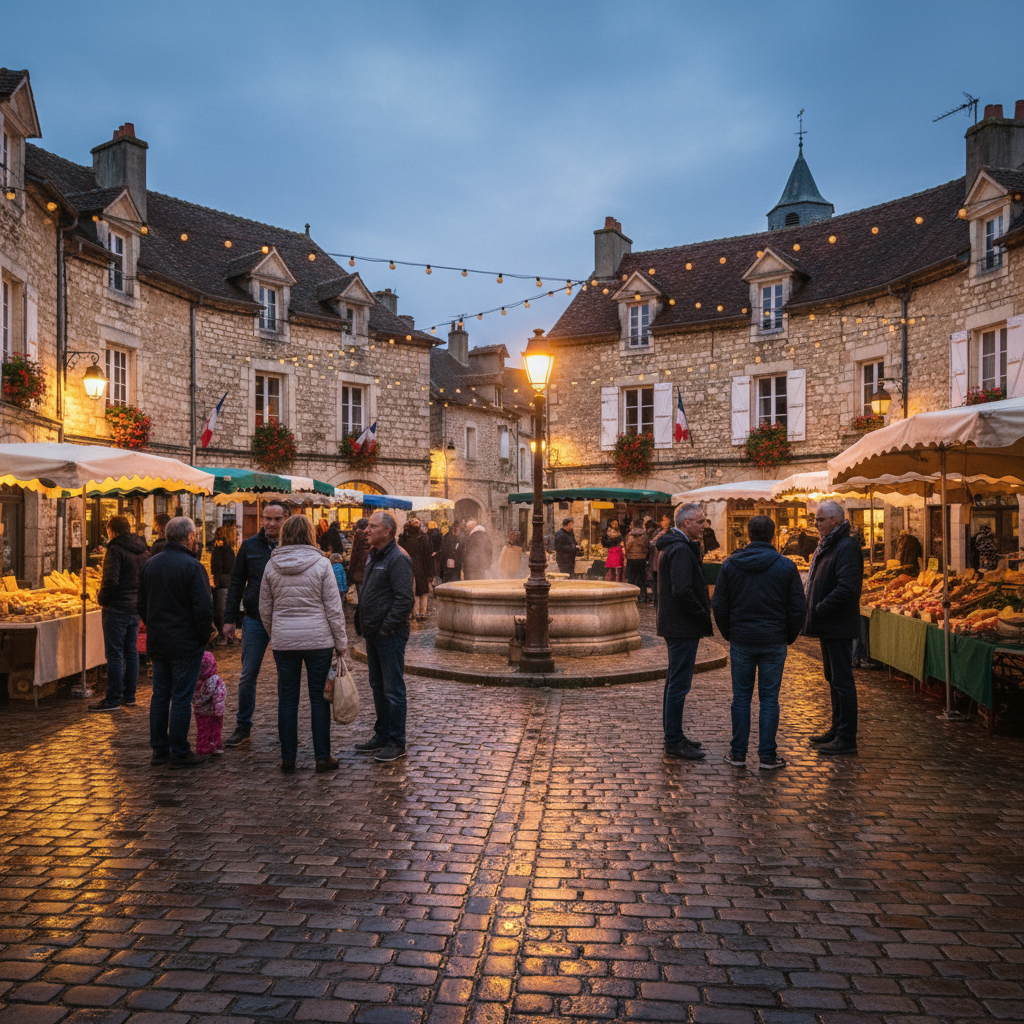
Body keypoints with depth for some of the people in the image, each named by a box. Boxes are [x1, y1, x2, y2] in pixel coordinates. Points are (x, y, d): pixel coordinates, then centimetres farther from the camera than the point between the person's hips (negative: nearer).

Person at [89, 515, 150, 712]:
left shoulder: (115, 550, -13)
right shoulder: (144, 551, 12)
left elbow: (111, 581, -21)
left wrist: (102, 598, -6)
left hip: (117, 609, -8)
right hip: (136, 609, 8)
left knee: (115, 655, -3)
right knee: (131, 652, 12)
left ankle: (113, 699, 1)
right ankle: (129, 696, 18)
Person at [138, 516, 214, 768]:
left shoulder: (150, 564, 7)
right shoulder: (191, 566, -16)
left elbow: (142, 604, 15)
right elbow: (203, 608, -19)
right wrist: (205, 634, -4)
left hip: (157, 643, 7)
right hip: (185, 644, -7)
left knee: (160, 696, 14)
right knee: (181, 698, 0)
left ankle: (159, 750, 21)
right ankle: (179, 753, 6)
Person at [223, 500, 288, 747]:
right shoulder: (249, 546, 3)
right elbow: (236, 583, 8)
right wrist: (229, 619, 3)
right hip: (254, 620, 2)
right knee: (247, 676, 6)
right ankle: (243, 726, 21)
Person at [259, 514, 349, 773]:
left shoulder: (271, 566, 2)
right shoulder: (321, 564, -7)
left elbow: (265, 609, 9)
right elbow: (333, 608, -6)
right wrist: (341, 642, 1)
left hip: (283, 641, 3)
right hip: (318, 639, -2)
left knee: (287, 698, 10)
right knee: (319, 698, 6)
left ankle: (288, 758, 16)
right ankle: (322, 757, 12)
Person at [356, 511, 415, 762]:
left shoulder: (398, 559, -17)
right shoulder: (373, 556, 14)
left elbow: (404, 599, -22)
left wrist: (386, 627, -18)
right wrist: (367, 625, 15)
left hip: (390, 635, -10)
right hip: (373, 633, 10)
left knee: (393, 689, -2)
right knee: (378, 687, 18)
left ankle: (396, 743, 7)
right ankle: (381, 735, 30)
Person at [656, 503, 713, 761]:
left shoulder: (672, 546, 15)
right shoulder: (681, 550, -18)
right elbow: (682, 590, -27)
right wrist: (702, 614, -17)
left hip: (675, 625, 11)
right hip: (683, 628, -11)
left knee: (675, 682, 17)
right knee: (679, 684, -5)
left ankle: (673, 737, 27)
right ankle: (674, 744, 1)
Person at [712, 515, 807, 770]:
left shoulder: (730, 564, -1)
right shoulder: (786, 566, -4)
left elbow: (719, 606, 1)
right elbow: (798, 608, -2)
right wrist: (789, 636, 11)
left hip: (741, 641, 1)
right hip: (774, 642, -1)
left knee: (741, 697, 9)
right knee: (769, 698, 5)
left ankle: (738, 752, 14)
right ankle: (767, 755, 10)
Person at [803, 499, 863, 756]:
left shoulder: (847, 547, -17)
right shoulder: (825, 545, 15)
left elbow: (846, 588, -26)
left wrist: (819, 609, -19)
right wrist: (813, 611, 9)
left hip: (839, 628, -10)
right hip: (827, 626, 10)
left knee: (842, 681, -4)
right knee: (833, 679, 18)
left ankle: (847, 739, 3)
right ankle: (837, 728, 30)